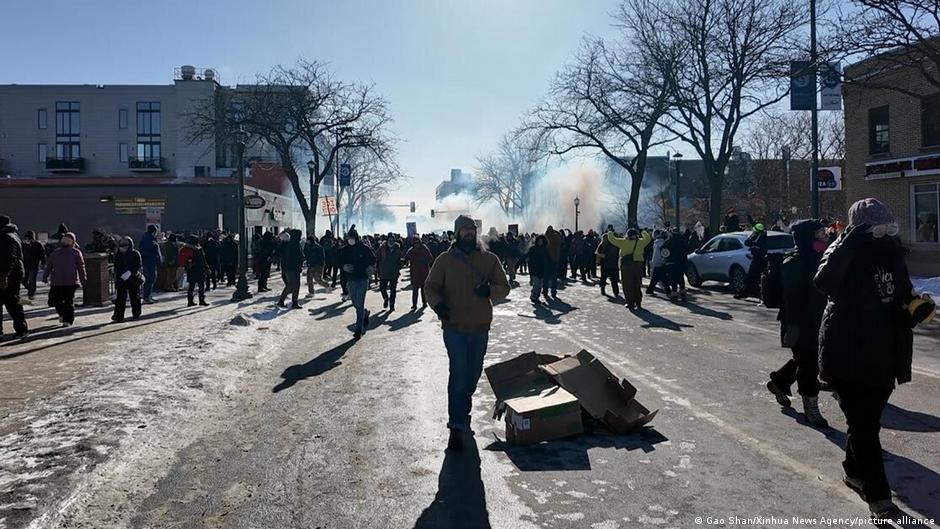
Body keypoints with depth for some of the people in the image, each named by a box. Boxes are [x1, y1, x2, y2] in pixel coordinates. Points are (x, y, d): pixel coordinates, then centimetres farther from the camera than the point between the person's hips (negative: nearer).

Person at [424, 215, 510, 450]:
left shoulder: (489, 259, 4)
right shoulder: (445, 260, -1)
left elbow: (504, 287, 3)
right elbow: (430, 287, 2)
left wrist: (489, 290, -19)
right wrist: (437, 303, -20)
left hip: (480, 327, 3)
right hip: (454, 327, -3)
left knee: (473, 374, 16)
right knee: (459, 374, -10)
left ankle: (462, 410, 42)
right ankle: (456, 427, -5)